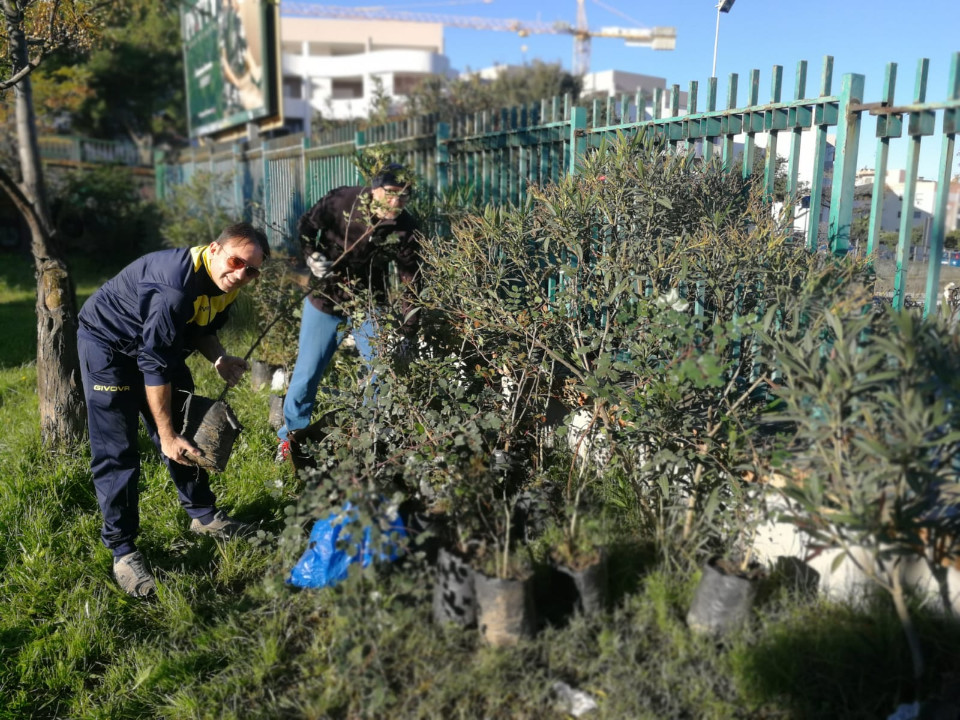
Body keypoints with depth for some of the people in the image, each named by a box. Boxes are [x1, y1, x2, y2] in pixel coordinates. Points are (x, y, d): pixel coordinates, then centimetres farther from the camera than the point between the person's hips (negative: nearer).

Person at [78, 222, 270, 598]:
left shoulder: (225, 285, -10)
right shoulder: (176, 285, -37)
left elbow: (203, 329, 8)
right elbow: (155, 364, -33)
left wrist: (220, 359, -15)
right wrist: (166, 435, -28)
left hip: (159, 342, 8)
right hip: (109, 343, -8)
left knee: (187, 432, 12)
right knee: (116, 452, -8)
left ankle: (203, 514, 28)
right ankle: (122, 551, 2)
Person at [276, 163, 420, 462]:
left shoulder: (406, 230, -15)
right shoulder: (343, 201, -19)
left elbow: (411, 278, -8)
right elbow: (306, 225, -3)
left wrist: (408, 326, -11)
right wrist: (312, 256, -21)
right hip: (325, 300, -1)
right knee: (307, 371, 2)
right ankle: (290, 438, 23)